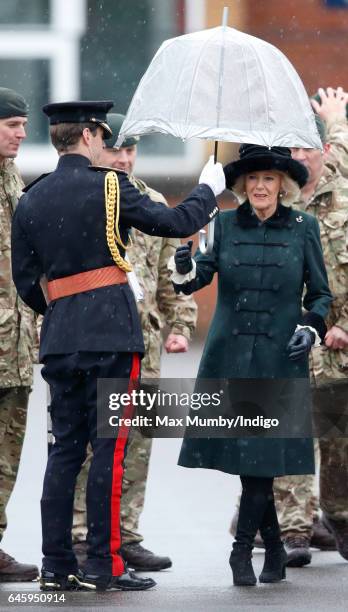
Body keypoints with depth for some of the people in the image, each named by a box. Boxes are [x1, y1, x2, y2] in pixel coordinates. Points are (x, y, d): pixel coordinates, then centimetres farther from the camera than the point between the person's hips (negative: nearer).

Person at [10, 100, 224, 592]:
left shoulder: (30, 201, 8)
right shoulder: (109, 187, -7)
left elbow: (26, 282, 11)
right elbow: (177, 223, -2)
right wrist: (209, 190, 16)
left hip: (59, 338, 5)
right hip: (111, 334, -5)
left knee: (65, 446, 9)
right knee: (109, 448, -3)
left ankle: (56, 564, 8)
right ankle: (102, 565, -4)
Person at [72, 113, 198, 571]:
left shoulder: (154, 205, 14)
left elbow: (171, 274, 19)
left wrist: (181, 324, 10)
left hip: (143, 340, 5)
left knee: (137, 442, 6)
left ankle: (125, 535, 13)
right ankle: (79, 536, 0)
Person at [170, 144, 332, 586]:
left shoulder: (303, 229, 3)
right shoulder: (225, 225, 5)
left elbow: (321, 294, 9)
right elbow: (200, 277, -6)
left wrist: (312, 327, -9)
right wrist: (185, 270, -28)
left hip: (279, 358, -2)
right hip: (229, 356, 2)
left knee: (262, 456, -9)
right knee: (238, 451, 3)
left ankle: (242, 549, 0)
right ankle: (274, 548, 17)